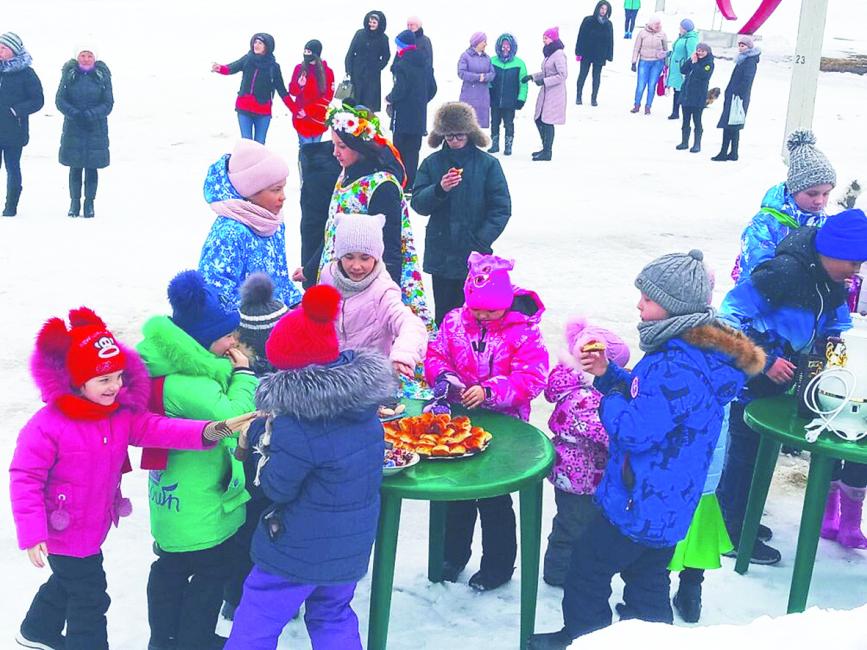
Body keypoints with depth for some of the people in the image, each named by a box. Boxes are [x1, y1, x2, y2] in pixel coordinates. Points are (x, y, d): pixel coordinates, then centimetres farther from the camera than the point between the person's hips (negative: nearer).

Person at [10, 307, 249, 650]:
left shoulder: (122, 413, -9)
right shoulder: (47, 425, -28)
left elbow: (156, 429, -21)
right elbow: (25, 479, -24)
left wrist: (208, 431, -37)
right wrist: (32, 534, -26)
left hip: (93, 525, 8)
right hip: (64, 531, -8)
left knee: (68, 580, 30)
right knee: (89, 597, 4)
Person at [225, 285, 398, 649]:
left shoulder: (294, 428, -27)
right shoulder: (365, 405, -5)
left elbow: (276, 489, -15)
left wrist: (261, 436, -2)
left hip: (297, 551, -7)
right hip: (352, 547, 7)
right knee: (333, 618, 26)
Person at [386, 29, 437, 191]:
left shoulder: (402, 65, -15)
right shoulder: (425, 65, 8)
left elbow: (400, 90, -20)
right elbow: (432, 88, 13)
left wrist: (389, 98, -1)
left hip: (403, 115, -7)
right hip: (420, 116, 7)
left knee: (400, 150, 1)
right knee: (413, 150, 13)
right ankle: (411, 184, 17)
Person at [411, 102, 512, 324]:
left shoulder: (488, 164, -3)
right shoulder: (432, 163, 3)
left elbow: (501, 208, -4)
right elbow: (418, 204, -2)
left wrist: (481, 242, -14)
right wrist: (439, 189, -21)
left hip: (475, 256, -2)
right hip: (441, 255, 2)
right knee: (443, 314, 10)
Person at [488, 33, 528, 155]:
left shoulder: (519, 63, -4)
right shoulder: (492, 61, 0)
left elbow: (523, 83, -2)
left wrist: (521, 99, -7)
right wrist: (486, 94, -1)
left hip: (510, 102, -2)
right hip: (495, 100, 2)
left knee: (509, 124, 6)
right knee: (494, 123, 12)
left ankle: (508, 146, 17)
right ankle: (495, 145, 25)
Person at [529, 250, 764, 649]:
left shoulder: (681, 368, -31)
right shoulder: (691, 349, 3)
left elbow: (636, 430, -31)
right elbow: (647, 398, 15)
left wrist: (611, 400, -13)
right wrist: (608, 374, 1)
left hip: (640, 504, -10)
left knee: (587, 570, 9)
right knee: (648, 579, 23)